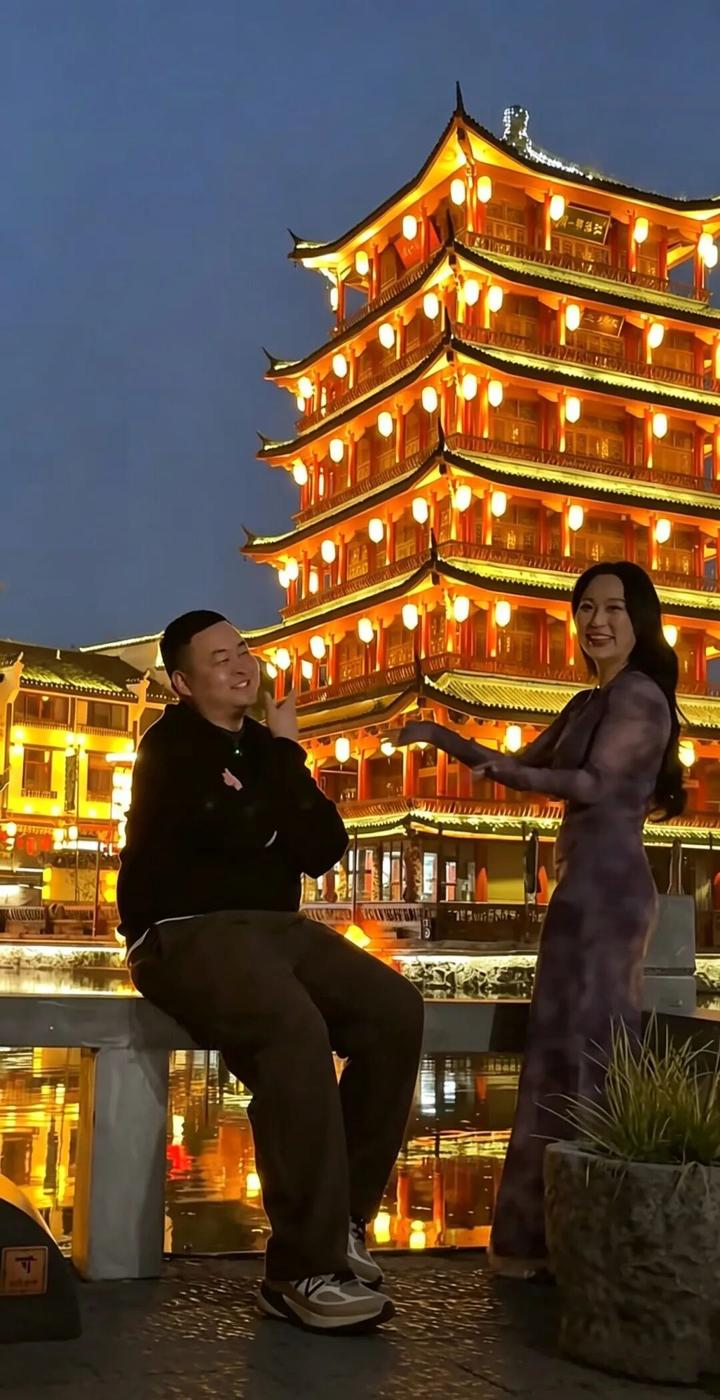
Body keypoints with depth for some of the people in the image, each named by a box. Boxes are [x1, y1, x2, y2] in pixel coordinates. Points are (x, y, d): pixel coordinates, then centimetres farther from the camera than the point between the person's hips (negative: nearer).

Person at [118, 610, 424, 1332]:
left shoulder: (262, 746, 18)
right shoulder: (173, 747, -3)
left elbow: (324, 849, 8)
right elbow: (241, 831, -19)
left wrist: (283, 758, -7)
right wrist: (283, 752, -3)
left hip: (274, 926, 8)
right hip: (186, 934, -7)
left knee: (394, 1010, -14)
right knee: (295, 1028, -35)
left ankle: (342, 1218, -6)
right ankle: (303, 1268, -30)